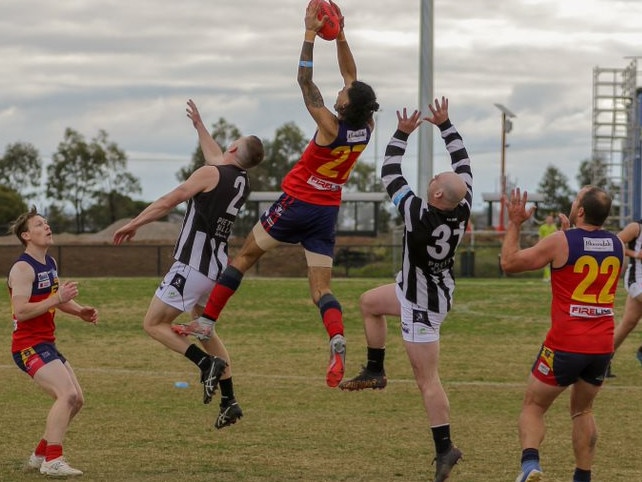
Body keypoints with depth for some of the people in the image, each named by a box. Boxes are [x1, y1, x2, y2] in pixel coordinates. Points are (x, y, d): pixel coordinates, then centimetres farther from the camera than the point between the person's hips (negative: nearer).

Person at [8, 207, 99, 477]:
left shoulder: (50, 264, 14)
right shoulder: (23, 268, -15)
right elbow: (21, 311, -25)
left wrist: (80, 311, 10)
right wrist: (58, 298, -28)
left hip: (46, 343, 10)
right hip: (29, 345, -10)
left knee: (76, 400, 11)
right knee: (67, 394, -24)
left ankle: (40, 455, 20)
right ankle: (52, 461, -24)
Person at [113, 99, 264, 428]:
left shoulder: (209, 174, -13)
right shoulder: (242, 184, 11)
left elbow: (168, 202, -13)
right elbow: (218, 160, 32)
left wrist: (133, 224, -2)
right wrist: (199, 125, 45)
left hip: (193, 266, -8)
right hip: (217, 267, 8)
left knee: (153, 324, -1)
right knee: (205, 330, 21)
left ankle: (206, 363, -17)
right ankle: (229, 402, 14)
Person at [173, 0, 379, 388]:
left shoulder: (331, 127, -21)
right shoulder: (366, 130, -4)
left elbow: (306, 82, -17)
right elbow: (351, 74, 6)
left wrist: (311, 33, -14)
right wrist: (340, 35, 3)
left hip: (297, 204, -5)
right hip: (327, 211, 5)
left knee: (245, 257, 12)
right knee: (321, 288, 1)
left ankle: (207, 321, 13)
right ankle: (338, 342, -26)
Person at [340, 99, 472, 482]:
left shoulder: (419, 214, -31)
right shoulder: (463, 209, -15)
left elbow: (390, 174, -20)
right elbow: (463, 163, 0)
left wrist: (403, 134, -11)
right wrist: (445, 124, 3)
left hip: (422, 306, -8)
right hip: (431, 291, 8)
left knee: (428, 380, -4)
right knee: (370, 302, 26)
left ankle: (445, 449, -3)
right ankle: (375, 372, 31)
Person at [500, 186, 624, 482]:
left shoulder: (560, 242, -10)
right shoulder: (617, 246, 5)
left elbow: (509, 262, -2)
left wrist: (515, 224, 6)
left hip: (565, 345, -4)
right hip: (602, 346, 4)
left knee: (533, 406, 8)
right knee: (582, 411, 23)